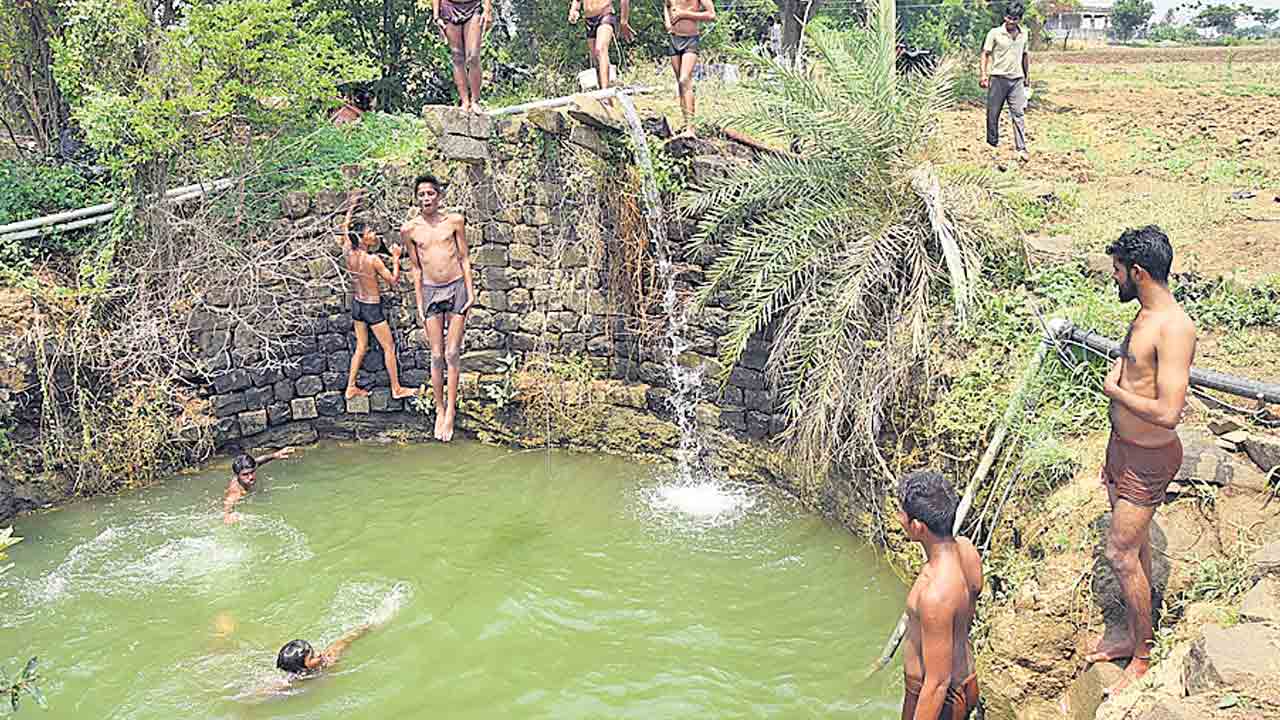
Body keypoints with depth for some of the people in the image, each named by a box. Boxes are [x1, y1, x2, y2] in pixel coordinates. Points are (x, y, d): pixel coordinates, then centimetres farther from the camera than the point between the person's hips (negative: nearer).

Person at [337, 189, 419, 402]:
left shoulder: (348, 254, -6)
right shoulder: (373, 260, -24)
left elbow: (344, 232, 14)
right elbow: (393, 281, -14)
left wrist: (350, 209, 22)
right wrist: (396, 258, -6)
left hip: (356, 304, 7)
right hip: (372, 308, -7)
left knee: (361, 347, 18)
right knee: (389, 347, 7)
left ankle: (351, 388, 22)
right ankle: (397, 389, 14)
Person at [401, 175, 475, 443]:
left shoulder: (455, 221, -1)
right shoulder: (409, 229, 1)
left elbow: (464, 257, 4)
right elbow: (416, 268, 7)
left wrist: (470, 291, -1)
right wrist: (419, 304, 5)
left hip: (457, 288, -1)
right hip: (430, 291, 1)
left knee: (453, 353, -1)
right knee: (436, 356, 3)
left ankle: (450, 410, 7)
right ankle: (439, 410, 14)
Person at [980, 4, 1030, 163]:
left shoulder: (1023, 34, 8)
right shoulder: (995, 33, -5)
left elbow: (1025, 55, 19)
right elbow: (986, 54, -3)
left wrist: (1027, 75, 21)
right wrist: (984, 75, -11)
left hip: (1017, 79, 3)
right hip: (998, 78, -2)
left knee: (1018, 114, -3)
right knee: (993, 113, 4)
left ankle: (1021, 149, -5)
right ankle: (993, 144, 20)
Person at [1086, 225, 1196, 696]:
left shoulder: (1174, 328, -26)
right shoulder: (1144, 315, 6)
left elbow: (1167, 412, -32)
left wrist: (1116, 391, -16)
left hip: (1149, 458, -9)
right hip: (1123, 446, 9)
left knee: (1121, 554, -1)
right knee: (1136, 549, 19)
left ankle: (1142, 656, 16)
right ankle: (1132, 636, 35)